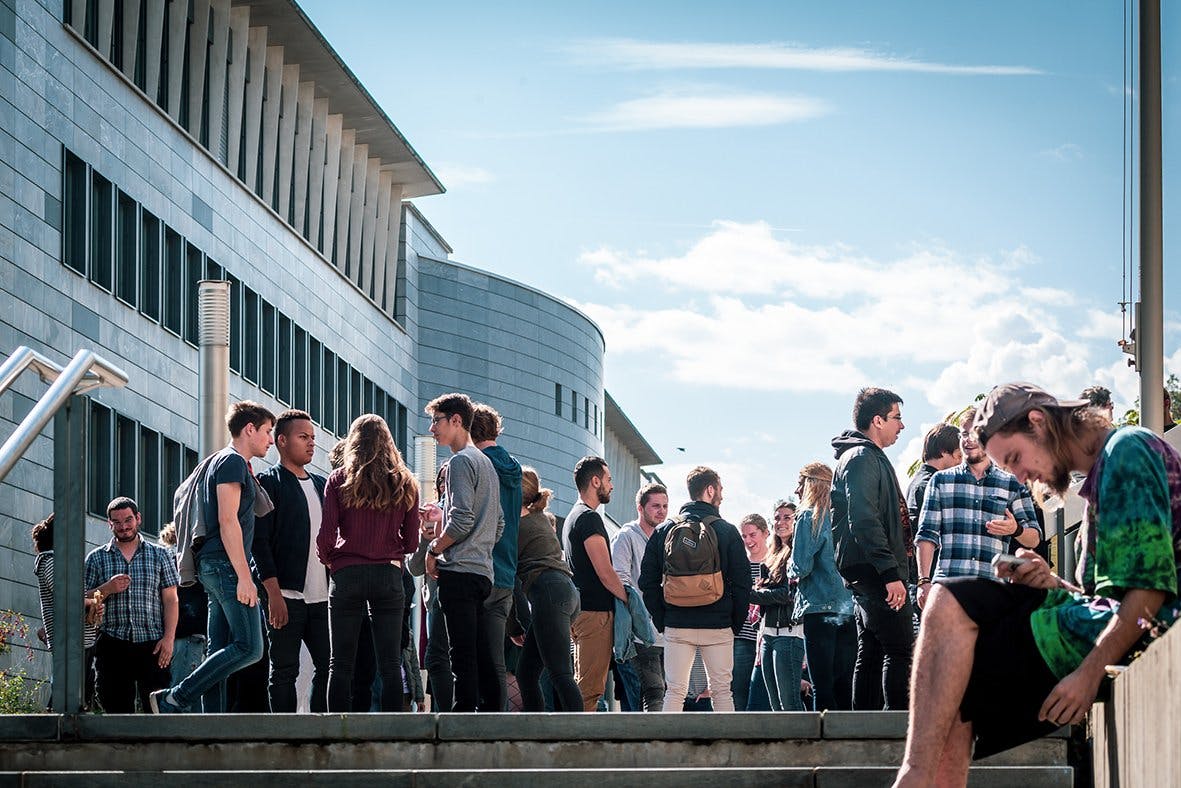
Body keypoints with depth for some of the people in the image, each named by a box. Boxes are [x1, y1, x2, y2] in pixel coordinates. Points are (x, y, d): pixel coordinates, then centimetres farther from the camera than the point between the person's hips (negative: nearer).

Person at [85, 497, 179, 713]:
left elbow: (170, 600, 6)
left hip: (152, 645, -1)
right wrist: (108, 589, -9)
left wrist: (169, 638, -6)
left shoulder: (160, 555, 12)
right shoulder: (96, 559, 13)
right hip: (112, 645, 1)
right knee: (117, 709, -2)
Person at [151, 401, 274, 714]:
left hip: (215, 568, 11)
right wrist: (244, 576, -20)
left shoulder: (227, 462, 24)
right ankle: (175, 698, -14)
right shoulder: (233, 461, -8)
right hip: (226, 564, -11)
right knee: (249, 647, -13)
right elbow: (228, 520, -17)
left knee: (220, 651, 5)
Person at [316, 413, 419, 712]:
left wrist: (328, 561, 16)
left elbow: (325, 536, -4)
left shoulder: (339, 480, 1)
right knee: (390, 664, 2)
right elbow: (411, 542, 7)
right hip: (389, 573, 1)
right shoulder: (405, 483, 6)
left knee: (340, 664, 2)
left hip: (347, 575, -1)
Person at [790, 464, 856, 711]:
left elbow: (801, 568, -12)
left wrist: (791, 571, 10)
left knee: (822, 687, -6)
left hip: (819, 610, -6)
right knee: (844, 686, 7)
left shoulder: (809, 518, -5)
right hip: (848, 610, 6)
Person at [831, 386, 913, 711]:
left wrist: (893, 570, 24)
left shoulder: (870, 458, 23)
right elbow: (865, 522, -21)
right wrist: (891, 573, -24)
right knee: (901, 651, -13)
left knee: (871, 654, 10)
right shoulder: (862, 459, -11)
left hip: (866, 574, 11)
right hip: (874, 572, -11)